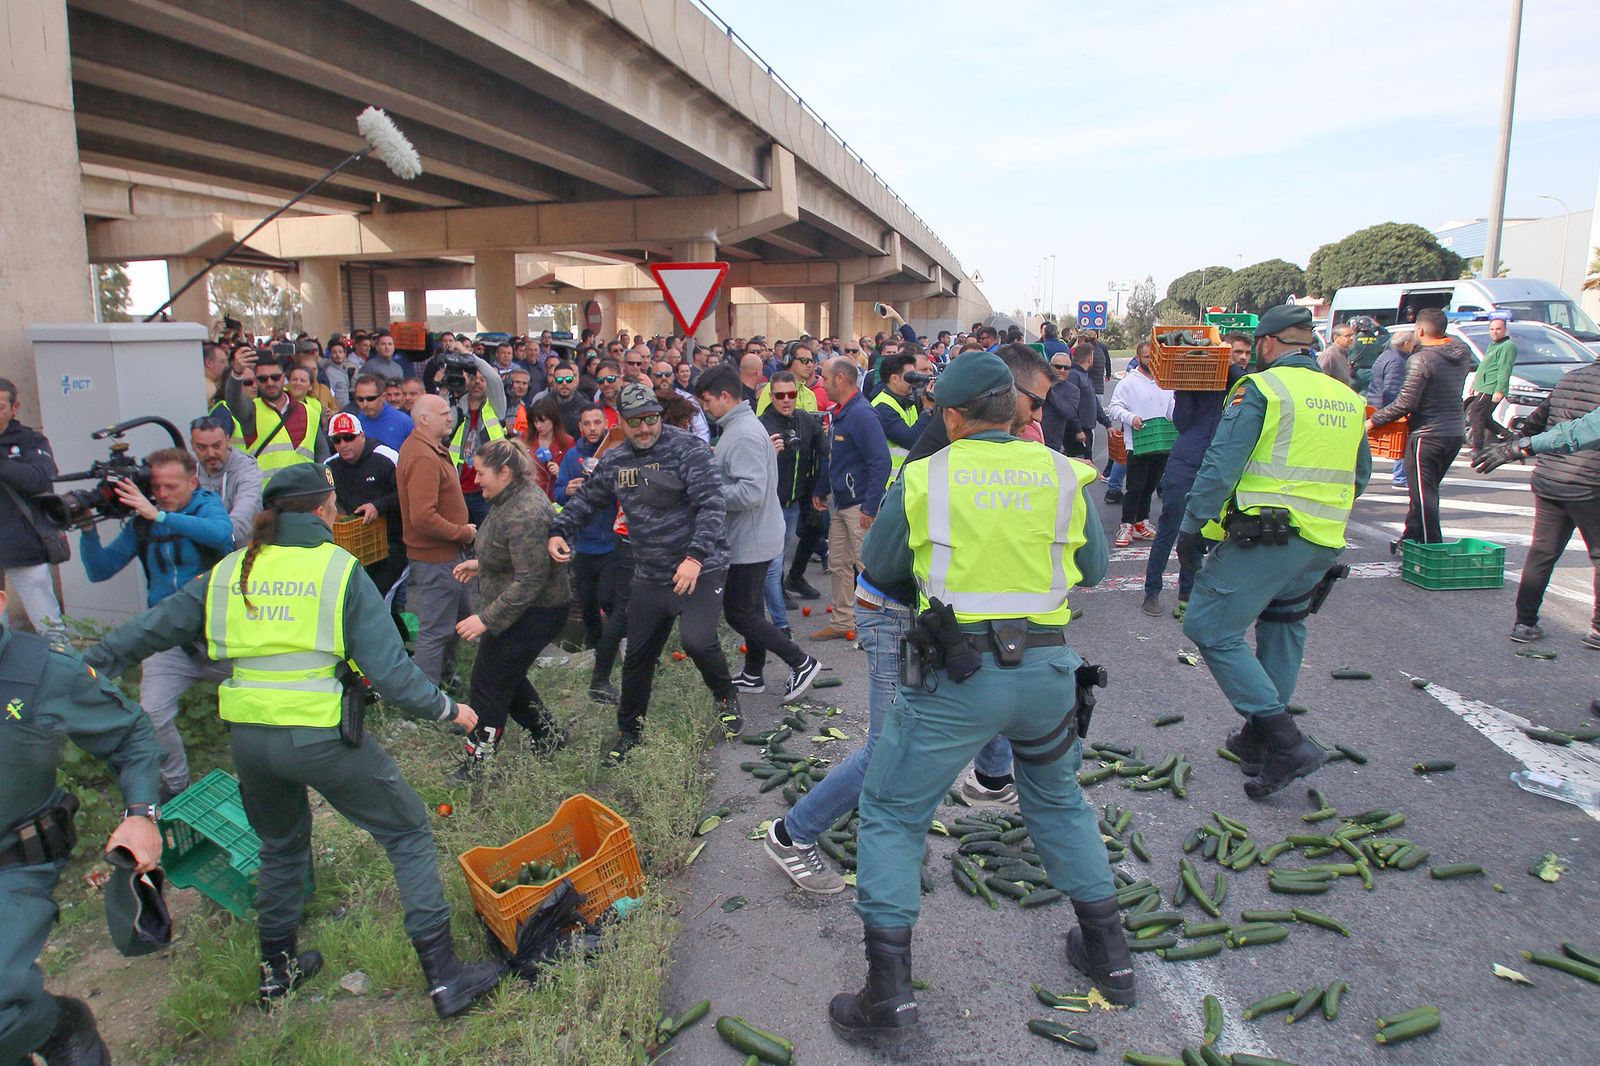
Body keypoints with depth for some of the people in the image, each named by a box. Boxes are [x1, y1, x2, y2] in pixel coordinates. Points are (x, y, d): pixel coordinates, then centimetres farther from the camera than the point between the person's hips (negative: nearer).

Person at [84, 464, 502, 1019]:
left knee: (281, 846, 30)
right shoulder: (339, 569, -7)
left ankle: (276, 968, 43)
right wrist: (446, 709, 0)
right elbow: (388, 667, -11)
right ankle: (443, 976, 8)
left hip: (246, 737, 6)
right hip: (320, 735, -5)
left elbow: (153, 626, 13)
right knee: (408, 834, 8)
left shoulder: (228, 573, 8)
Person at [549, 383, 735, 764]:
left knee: (697, 640, -24)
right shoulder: (613, 461, 6)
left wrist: (695, 556, -29)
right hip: (650, 575, 6)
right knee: (638, 655, 12)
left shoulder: (687, 448, -13)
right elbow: (586, 500, 19)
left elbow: (711, 504, -20)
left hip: (700, 569, -5)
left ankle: (726, 696, 8)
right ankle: (629, 728, 34)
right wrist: (558, 531, 1)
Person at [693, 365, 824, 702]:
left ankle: (801, 663, 5)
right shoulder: (738, 426, 10)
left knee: (738, 612, -1)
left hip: (752, 539, -10)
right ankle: (753, 674, 31)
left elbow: (751, 492, -30)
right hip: (753, 535, 10)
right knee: (750, 608, 19)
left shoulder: (744, 434, -23)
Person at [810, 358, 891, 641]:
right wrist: (821, 491, 20)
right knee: (838, 564, 15)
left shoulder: (862, 414, -18)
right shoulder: (839, 413, 11)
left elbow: (881, 462, -23)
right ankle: (843, 622, 26)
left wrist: (870, 507, -24)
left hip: (859, 505, -10)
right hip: (839, 502, 10)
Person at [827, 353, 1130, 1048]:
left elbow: (880, 564, 7)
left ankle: (889, 997, 9)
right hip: (1048, 669, 4)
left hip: (959, 676, -3)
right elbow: (1093, 568, 12)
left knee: (891, 813, 10)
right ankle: (1108, 953, 38)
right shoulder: (1062, 474, 1)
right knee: (1058, 800, 28)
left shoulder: (923, 478, -4)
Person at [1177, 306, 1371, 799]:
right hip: (1325, 545, 8)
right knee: (1282, 631, 22)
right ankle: (1259, 739, 29)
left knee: (1210, 628, -4)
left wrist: (1192, 526, -9)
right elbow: (1360, 476, 26)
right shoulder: (1348, 398, 15)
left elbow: (1221, 465, -14)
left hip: (1264, 536, -8)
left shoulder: (1261, 388, -7)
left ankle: (1285, 741, -9)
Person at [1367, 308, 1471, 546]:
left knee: (1424, 495, -3)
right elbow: (1451, 393, 14)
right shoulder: (1462, 354, 6)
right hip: (1455, 434, 8)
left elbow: (1406, 403, -19)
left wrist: (1374, 420, -9)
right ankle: (1411, 540, 29)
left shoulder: (1422, 359, -18)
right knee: (1425, 492, 19)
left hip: (1427, 435, -8)